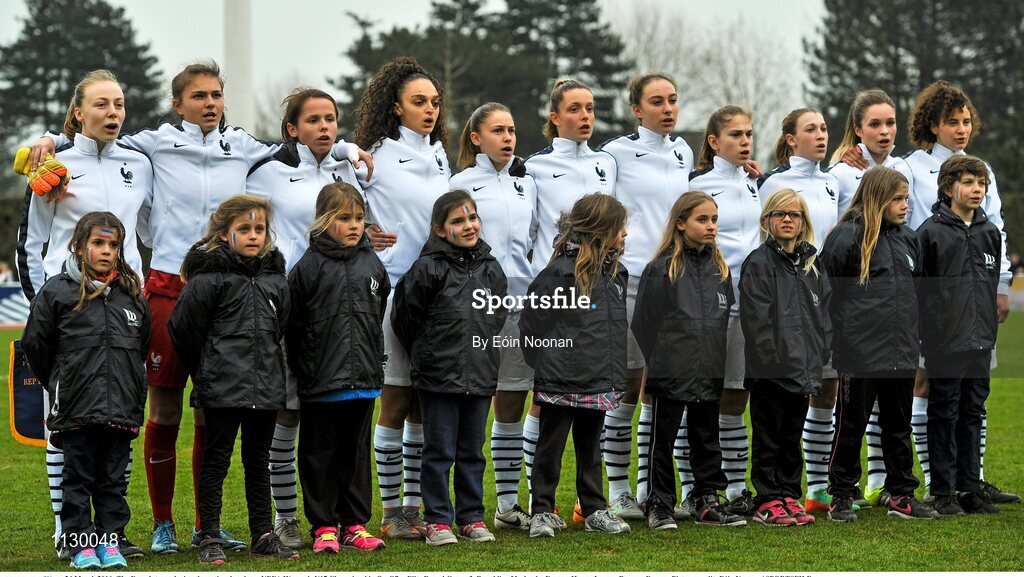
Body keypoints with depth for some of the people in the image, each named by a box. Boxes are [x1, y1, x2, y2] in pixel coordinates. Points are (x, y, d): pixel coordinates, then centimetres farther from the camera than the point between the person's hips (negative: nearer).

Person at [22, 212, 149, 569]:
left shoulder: (132, 295, 11)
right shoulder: (57, 291, -2)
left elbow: (142, 348, 23)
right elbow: (35, 345, 4)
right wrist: (61, 387, 10)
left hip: (122, 408, 3)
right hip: (75, 409, -3)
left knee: (113, 479, 8)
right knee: (78, 479, 3)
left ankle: (110, 540, 16)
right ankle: (81, 544, 9)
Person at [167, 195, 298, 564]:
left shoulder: (275, 276, 10)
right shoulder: (209, 275, -8)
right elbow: (183, 327, -4)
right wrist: (202, 371, 6)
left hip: (266, 387, 5)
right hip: (222, 387, -5)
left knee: (259, 461, 12)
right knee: (216, 458, 1)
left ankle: (263, 535, 18)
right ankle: (210, 538, 5)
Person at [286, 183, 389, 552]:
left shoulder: (371, 263, 8)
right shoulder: (309, 266, -7)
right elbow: (293, 326, -6)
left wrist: (374, 362, 14)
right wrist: (304, 372, -7)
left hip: (363, 380, 4)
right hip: (322, 383, -4)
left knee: (357, 452, 11)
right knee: (320, 455, 4)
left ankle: (354, 524, 18)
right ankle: (323, 526, 11)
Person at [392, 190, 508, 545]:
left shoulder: (491, 269, 7)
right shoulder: (428, 269, -9)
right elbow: (405, 317, -3)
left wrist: (486, 356, 12)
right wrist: (426, 356, 4)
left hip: (481, 378, 5)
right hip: (439, 378, -5)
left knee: (473, 451, 11)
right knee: (439, 452, 1)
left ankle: (471, 517, 20)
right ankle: (437, 520, 9)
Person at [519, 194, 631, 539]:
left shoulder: (615, 273, 9)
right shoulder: (560, 272, -14)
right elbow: (532, 321, -11)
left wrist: (616, 374, 14)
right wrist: (544, 366, -6)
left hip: (598, 383, 7)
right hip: (561, 381, -6)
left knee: (590, 448, 15)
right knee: (550, 448, 4)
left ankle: (594, 510, 23)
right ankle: (542, 512, 11)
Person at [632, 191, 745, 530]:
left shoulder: (720, 269, 10)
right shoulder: (661, 269, -6)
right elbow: (643, 324, -5)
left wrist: (728, 368, 12)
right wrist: (646, 368, -8)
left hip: (710, 374, 5)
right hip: (671, 372, -5)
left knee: (708, 439, 12)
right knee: (663, 441, 4)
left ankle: (708, 502, 20)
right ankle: (659, 505, 11)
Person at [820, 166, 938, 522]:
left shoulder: (908, 238, 12)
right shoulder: (847, 236, -10)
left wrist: (914, 338, 20)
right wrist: (840, 336, -7)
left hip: (901, 353, 6)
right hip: (861, 354, -6)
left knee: (899, 425, 13)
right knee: (851, 425, 3)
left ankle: (902, 496, 20)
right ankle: (841, 496, 12)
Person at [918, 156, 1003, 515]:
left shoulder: (990, 232, 10)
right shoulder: (932, 232, -7)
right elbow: (915, 287, -8)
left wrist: (991, 327, 15)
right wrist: (921, 335, -10)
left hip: (981, 340, 6)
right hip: (945, 342, -6)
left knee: (973, 414, 10)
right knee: (944, 414, 0)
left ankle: (970, 488, 16)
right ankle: (944, 493, 4)